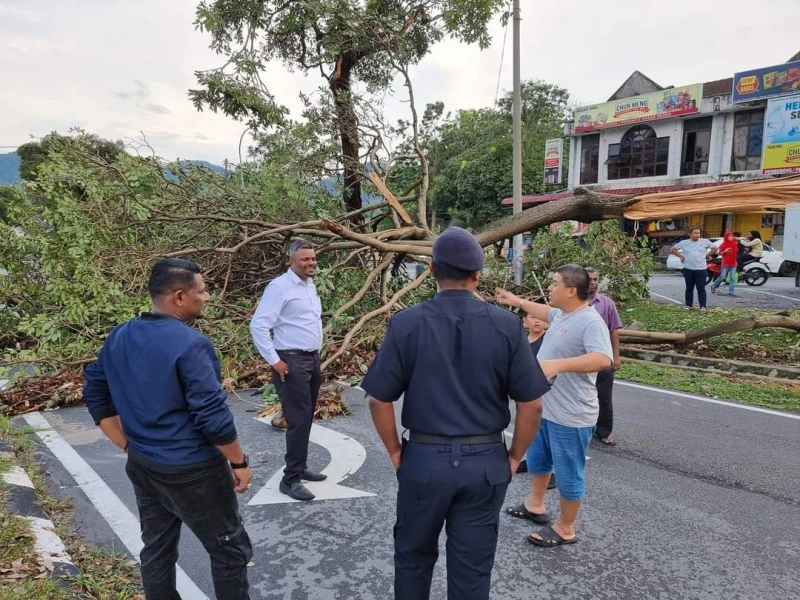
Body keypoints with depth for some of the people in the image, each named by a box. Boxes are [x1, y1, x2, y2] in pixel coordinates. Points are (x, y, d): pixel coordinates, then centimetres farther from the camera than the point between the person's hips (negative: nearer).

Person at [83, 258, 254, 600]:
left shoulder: (118, 338, 2)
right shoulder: (190, 344, -23)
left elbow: (96, 396, 10)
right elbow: (212, 417, -23)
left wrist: (130, 445, 12)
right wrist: (239, 462, -11)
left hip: (143, 468, 8)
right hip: (193, 471, -7)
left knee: (156, 549, 22)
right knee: (229, 551, 11)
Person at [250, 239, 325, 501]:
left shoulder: (310, 286, 12)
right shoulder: (279, 287, -14)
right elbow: (258, 326, -19)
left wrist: (316, 354, 17)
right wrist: (274, 361, -17)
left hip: (312, 359, 8)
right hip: (292, 362, -8)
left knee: (307, 418, 15)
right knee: (298, 421, -7)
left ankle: (300, 467, 28)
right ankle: (290, 479, 5)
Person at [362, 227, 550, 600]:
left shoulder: (406, 323, -11)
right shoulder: (506, 325, -8)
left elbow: (379, 401, -9)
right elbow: (531, 405, -6)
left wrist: (395, 452, 5)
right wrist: (514, 457, 7)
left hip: (423, 459, 0)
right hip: (486, 462, 1)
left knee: (413, 556, 23)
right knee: (473, 568, 16)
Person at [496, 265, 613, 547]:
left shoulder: (591, 322, -25)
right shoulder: (561, 314, 4)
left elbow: (603, 359, -39)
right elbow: (548, 314, 29)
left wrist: (558, 364, -48)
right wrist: (518, 301, 30)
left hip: (570, 416, -10)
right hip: (543, 407, 10)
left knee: (569, 473, 9)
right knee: (537, 459, 26)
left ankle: (565, 529, 28)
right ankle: (535, 505, 48)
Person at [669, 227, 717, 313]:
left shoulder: (705, 242, 3)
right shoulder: (684, 243, 3)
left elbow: (715, 248, 12)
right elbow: (672, 249, 10)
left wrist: (707, 255, 5)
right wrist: (680, 256, 3)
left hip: (701, 269, -1)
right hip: (688, 269, 1)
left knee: (701, 288, -3)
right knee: (689, 288, 8)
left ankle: (702, 306, -1)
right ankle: (688, 305, 15)